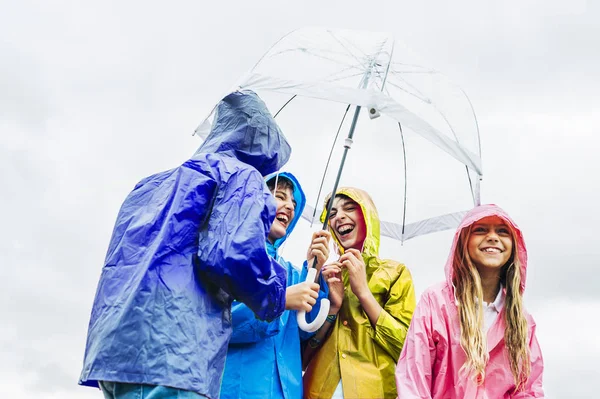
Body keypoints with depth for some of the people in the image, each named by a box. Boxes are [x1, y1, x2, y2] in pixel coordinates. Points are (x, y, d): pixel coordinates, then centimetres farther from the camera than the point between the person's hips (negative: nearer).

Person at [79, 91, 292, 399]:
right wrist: (278, 297, 7)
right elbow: (234, 254, -10)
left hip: (115, 345, 8)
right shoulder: (242, 176, 7)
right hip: (172, 351, -8)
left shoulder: (153, 185, 32)